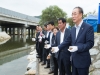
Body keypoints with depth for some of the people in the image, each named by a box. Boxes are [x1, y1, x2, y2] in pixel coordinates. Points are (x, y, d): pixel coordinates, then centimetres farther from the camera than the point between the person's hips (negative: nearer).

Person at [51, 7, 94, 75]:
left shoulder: (88, 27, -13)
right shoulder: (73, 29, 10)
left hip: (83, 60, -7)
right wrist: (58, 47, 1)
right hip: (74, 60, 7)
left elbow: (90, 43, -17)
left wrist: (77, 48, -29)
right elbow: (68, 41, 12)